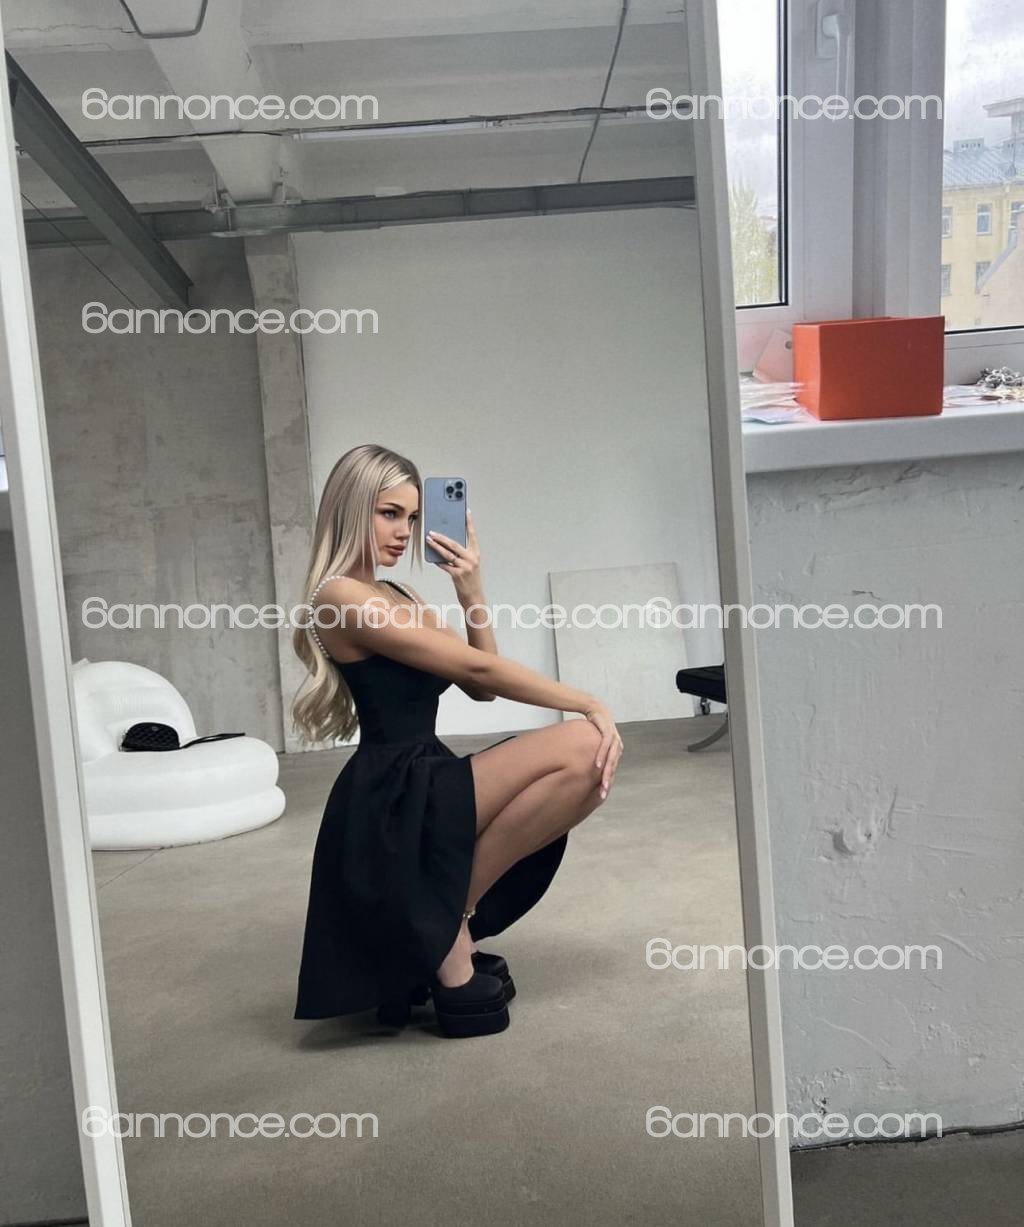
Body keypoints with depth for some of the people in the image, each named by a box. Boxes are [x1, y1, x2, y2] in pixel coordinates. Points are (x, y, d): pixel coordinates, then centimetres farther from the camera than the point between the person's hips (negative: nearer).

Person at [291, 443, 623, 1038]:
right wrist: (589, 703, -11)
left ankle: (443, 931, 5)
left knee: (593, 766, 0)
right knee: (581, 744, -18)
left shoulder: (399, 598, 18)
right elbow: (477, 667, -15)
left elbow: (481, 688, 9)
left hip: (419, 792, 9)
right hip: (391, 805, -9)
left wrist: (473, 595, -2)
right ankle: (451, 928, -8)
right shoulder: (342, 599, -11)